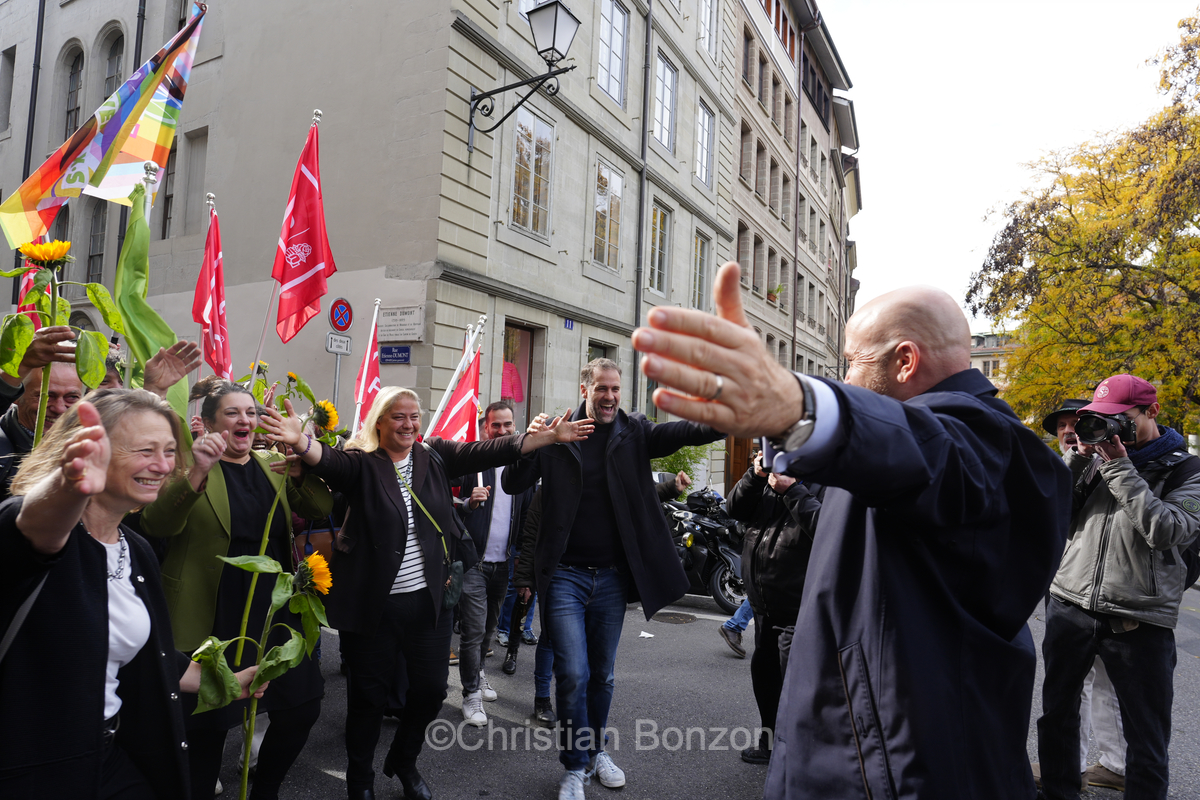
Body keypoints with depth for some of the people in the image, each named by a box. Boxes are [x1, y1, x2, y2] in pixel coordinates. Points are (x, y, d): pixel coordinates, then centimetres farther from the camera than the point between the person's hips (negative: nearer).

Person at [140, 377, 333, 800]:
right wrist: (198, 471, -33)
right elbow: (155, 525, -18)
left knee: (302, 709, 9)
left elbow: (319, 508, -2)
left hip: (277, 607, 5)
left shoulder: (276, 464, 10)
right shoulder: (187, 465, -3)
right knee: (209, 727, 7)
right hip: (215, 617, -4)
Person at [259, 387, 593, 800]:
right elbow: (330, 460, -28)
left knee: (431, 689, 11)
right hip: (373, 605, -3)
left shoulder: (434, 456, 2)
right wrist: (301, 441, -52)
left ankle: (403, 763, 39)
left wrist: (550, 437, -15)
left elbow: (489, 451, -6)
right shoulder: (362, 463, -8)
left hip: (429, 600, 4)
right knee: (369, 695, 10)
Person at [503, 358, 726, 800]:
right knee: (573, 675, -3)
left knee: (602, 675, 16)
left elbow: (683, 432, -17)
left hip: (612, 577, 2)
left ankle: (596, 748, 38)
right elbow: (512, 484, -8)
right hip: (566, 576, -2)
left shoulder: (634, 432, 0)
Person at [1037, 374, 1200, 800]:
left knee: (1147, 736, 6)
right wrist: (1078, 458, -6)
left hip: (1140, 620, -3)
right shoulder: (1096, 457, 9)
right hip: (1070, 604, 4)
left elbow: (1165, 531, -16)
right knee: (1056, 712, 15)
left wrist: (1121, 468, -15)